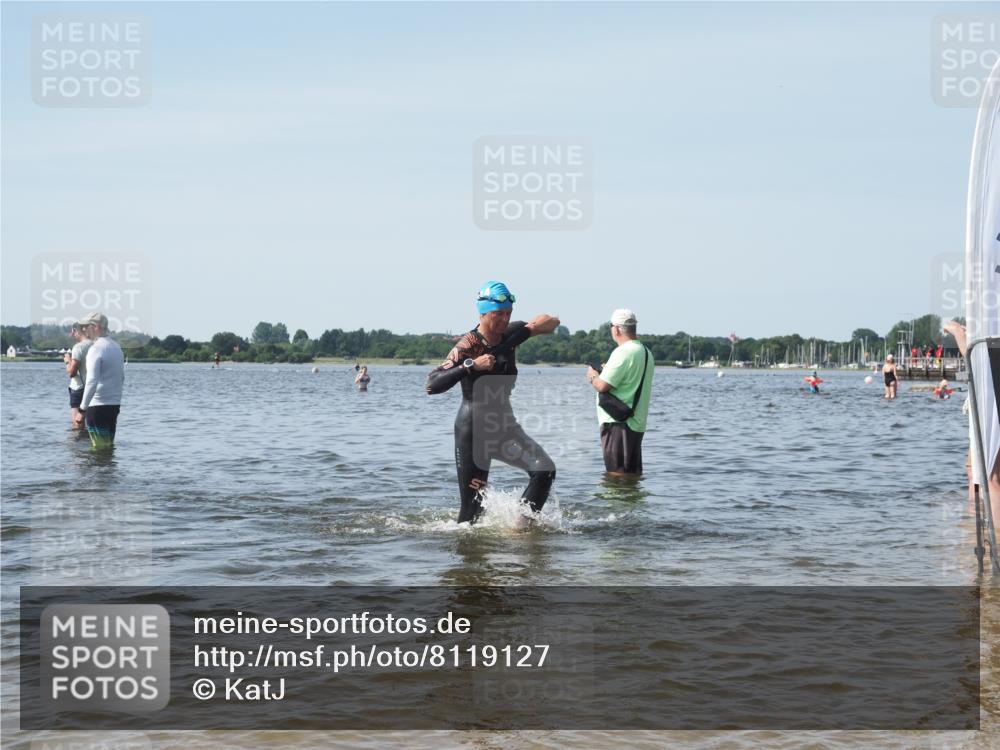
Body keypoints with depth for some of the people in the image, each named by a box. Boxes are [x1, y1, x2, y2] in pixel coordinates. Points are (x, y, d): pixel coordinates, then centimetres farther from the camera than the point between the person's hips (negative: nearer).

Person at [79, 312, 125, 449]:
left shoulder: (96, 349, -14)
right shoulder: (116, 347, 13)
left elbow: (92, 381, -22)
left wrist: (83, 407, -19)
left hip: (98, 405, -8)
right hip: (115, 404, 8)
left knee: (100, 446, -5)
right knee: (109, 444, 13)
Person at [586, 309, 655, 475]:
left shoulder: (623, 352, -16)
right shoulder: (645, 352, 15)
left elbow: (603, 386, -20)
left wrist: (592, 376, 1)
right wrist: (605, 372, 20)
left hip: (618, 423, -9)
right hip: (637, 423, 9)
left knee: (617, 474, -6)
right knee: (633, 473, 11)